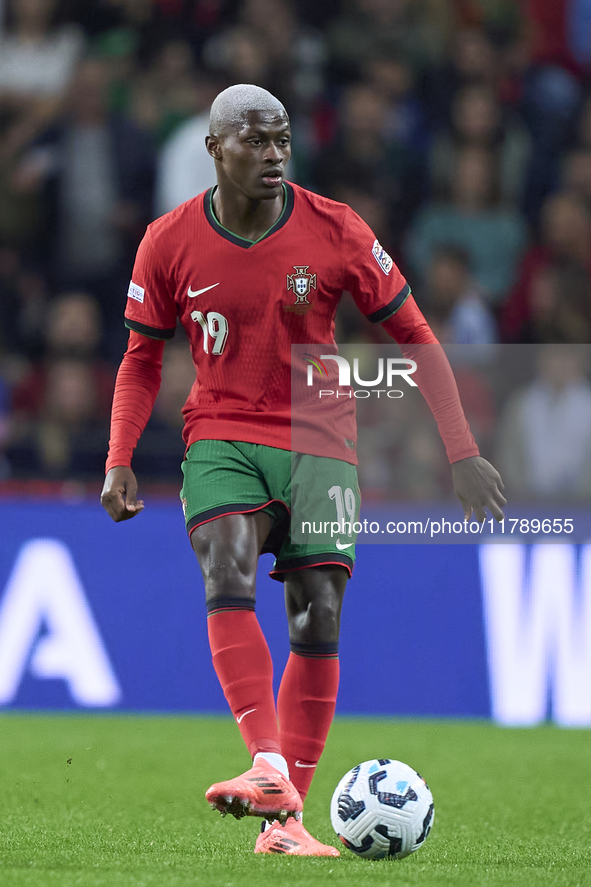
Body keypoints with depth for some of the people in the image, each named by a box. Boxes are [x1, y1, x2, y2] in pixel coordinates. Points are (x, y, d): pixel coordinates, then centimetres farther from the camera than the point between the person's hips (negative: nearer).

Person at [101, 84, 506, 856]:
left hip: (318, 443, 0)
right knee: (227, 575, -27)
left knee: (318, 622, -7)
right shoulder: (170, 243, -4)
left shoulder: (335, 232, -7)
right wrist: (119, 461, -4)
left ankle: (285, 821, 0)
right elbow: (143, 359, 9)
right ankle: (269, 770, -35)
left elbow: (413, 336, 0)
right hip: (221, 438, 0)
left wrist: (463, 452, -5)